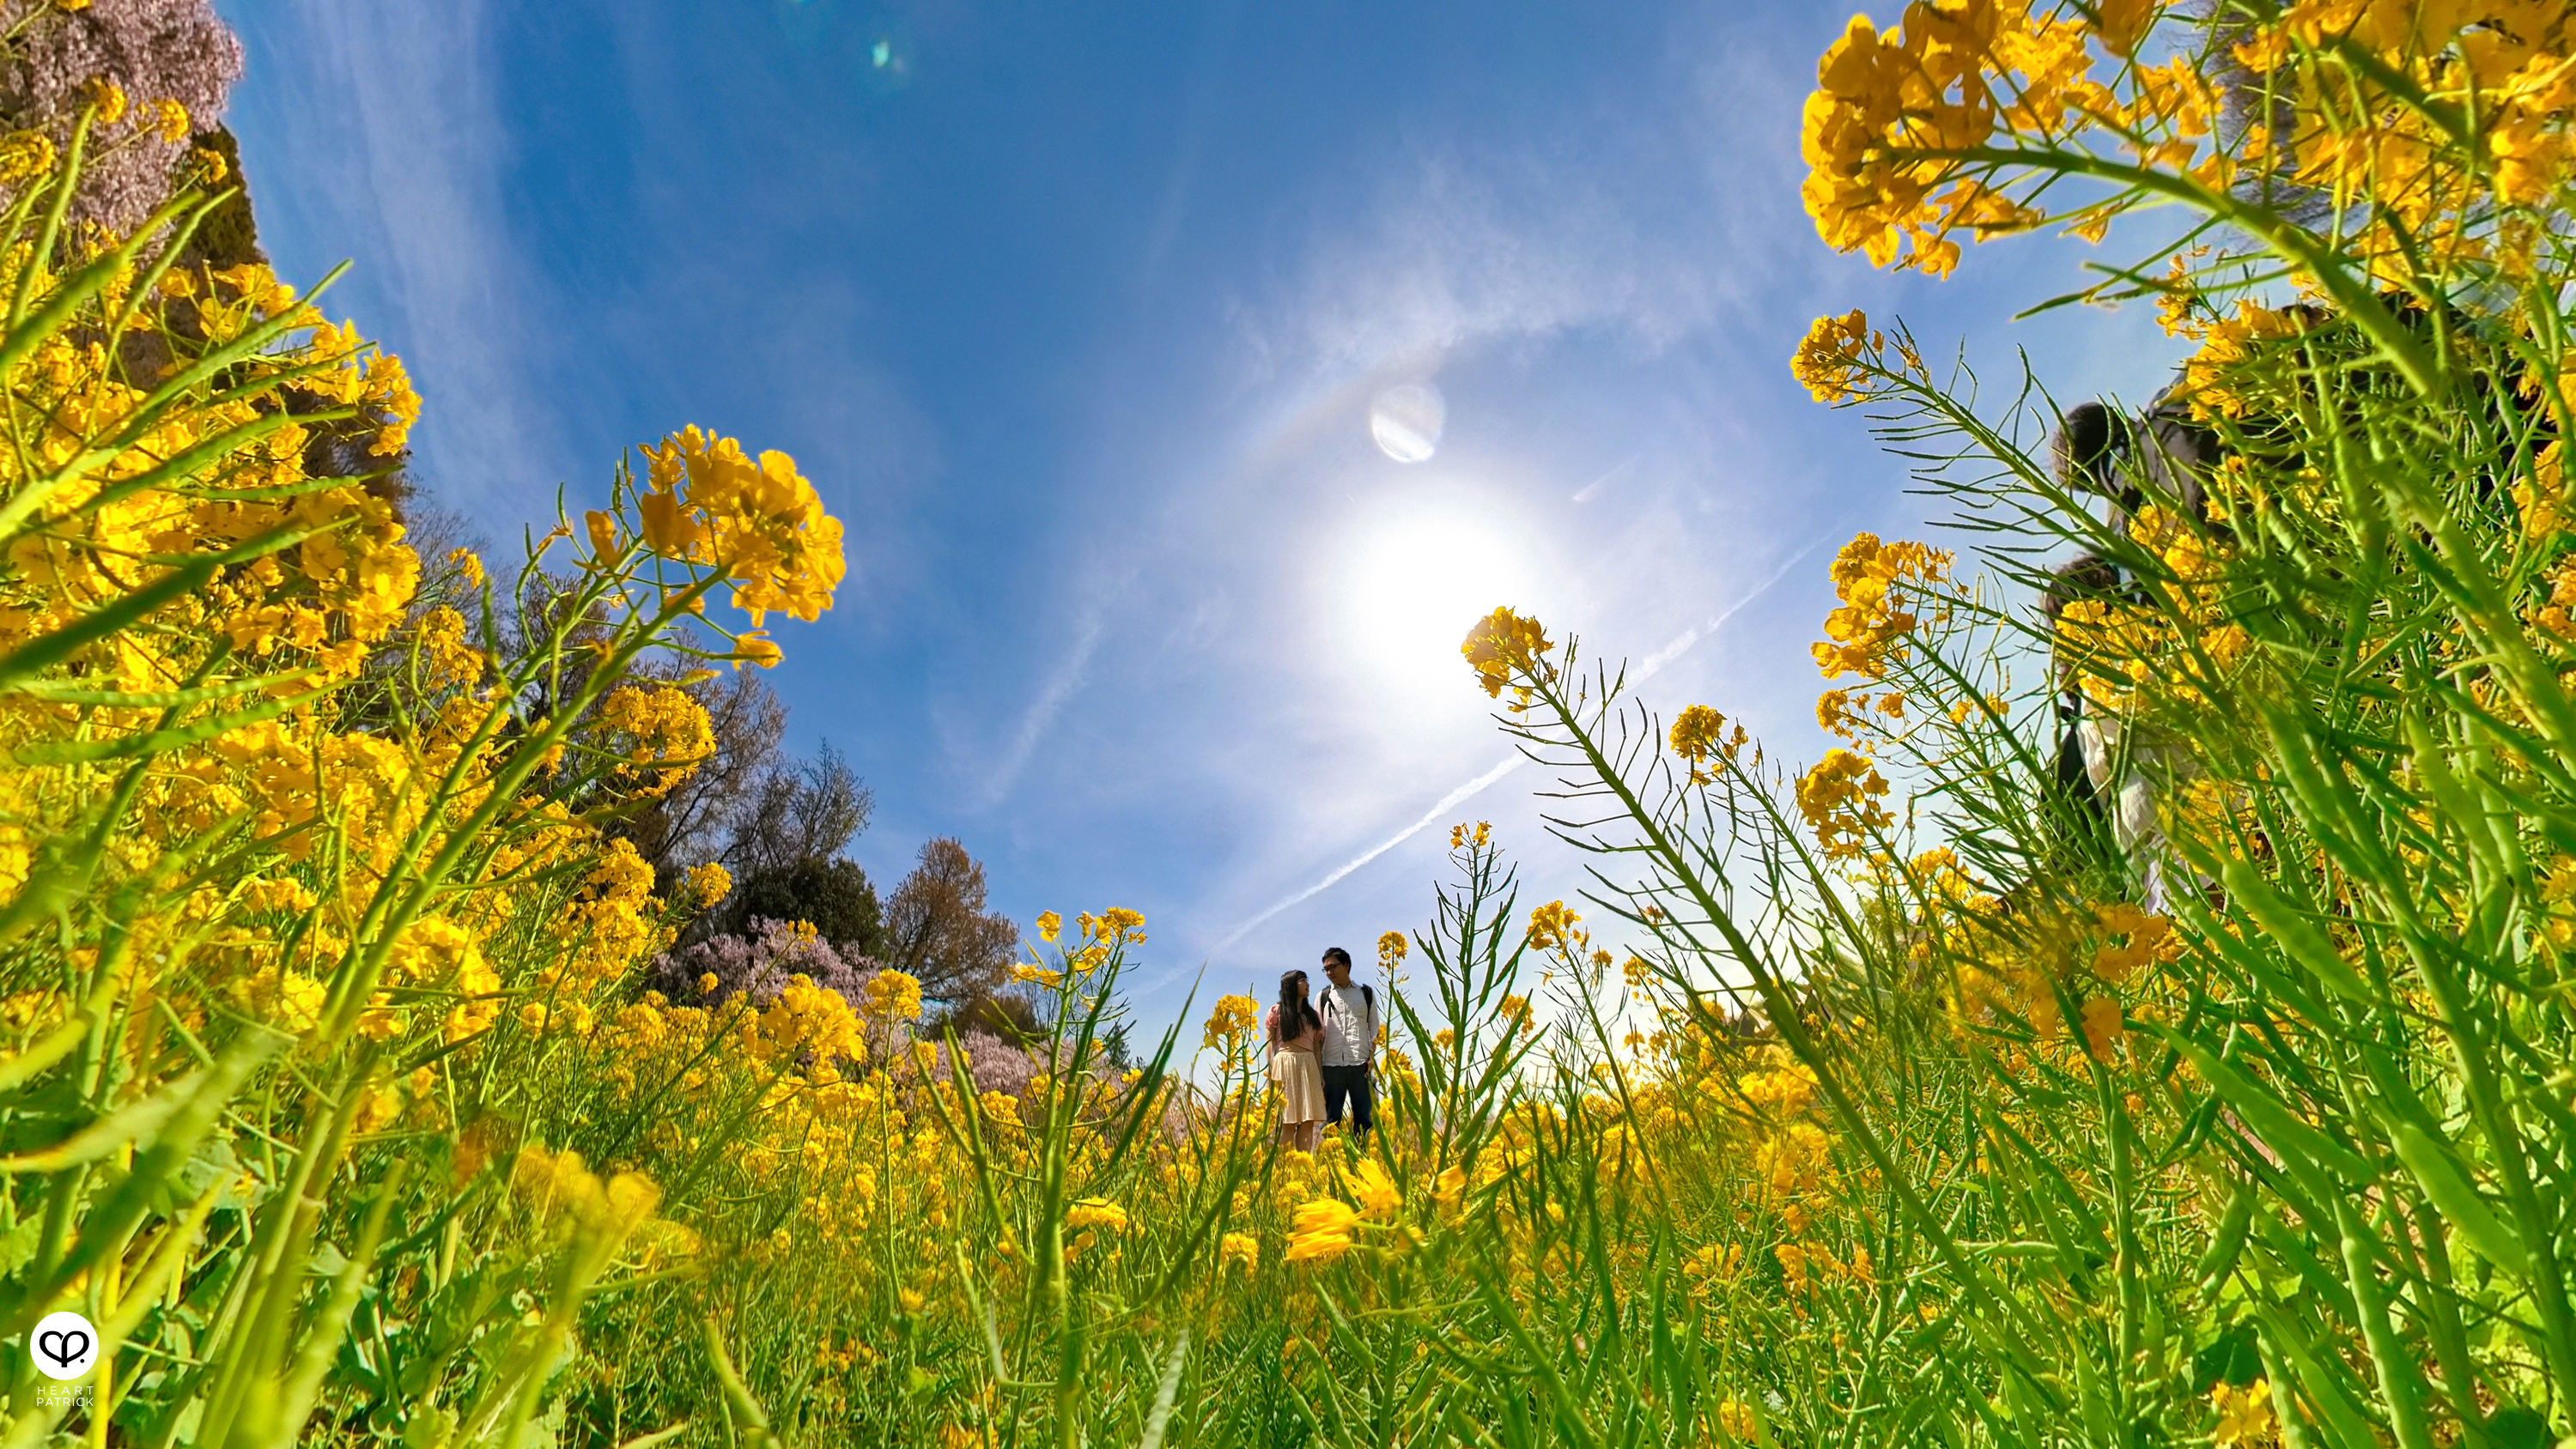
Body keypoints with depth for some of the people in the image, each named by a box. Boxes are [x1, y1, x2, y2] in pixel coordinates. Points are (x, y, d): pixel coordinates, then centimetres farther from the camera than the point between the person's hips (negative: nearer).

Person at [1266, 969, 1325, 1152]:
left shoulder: (1312, 1014, 17)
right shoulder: (1277, 1011, 6)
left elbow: (1317, 1046, 16)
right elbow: (1269, 1044, 3)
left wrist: (1321, 1075, 7)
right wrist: (1270, 1072, -8)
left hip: (1308, 1066, 4)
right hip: (1285, 1065, -4)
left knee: (1308, 1120, -3)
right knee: (1287, 1121, -6)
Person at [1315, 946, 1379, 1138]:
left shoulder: (1366, 993, 12)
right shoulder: (1324, 997, 12)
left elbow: (1374, 1027, 11)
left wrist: (1372, 1055, -3)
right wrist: (1318, 1068, 1)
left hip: (1360, 1064, 0)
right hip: (1332, 1064, 0)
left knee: (1363, 1116, 0)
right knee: (1330, 1117, 0)